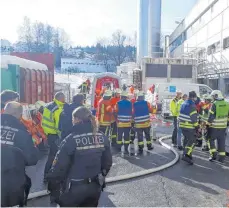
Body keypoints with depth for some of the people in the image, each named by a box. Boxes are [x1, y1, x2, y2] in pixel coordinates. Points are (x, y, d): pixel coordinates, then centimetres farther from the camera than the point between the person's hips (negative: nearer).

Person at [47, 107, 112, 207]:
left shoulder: (71, 140, -19)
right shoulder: (102, 137, -4)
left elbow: (59, 165, -16)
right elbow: (107, 162, 5)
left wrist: (52, 184, -2)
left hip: (75, 188, -5)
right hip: (95, 187, 5)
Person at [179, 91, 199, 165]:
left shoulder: (184, 103, 10)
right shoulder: (192, 105, -17)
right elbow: (194, 118, -19)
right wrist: (196, 127, -11)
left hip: (182, 125, 9)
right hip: (189, 127, -9)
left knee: (187, 140, 19)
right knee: (192, 141, -4)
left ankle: (187, 154, 26)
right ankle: (186, 155, -14)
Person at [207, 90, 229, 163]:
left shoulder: (214, 104, -15)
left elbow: (211, 115, -14)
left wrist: (209, 123, -3)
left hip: (214, 126, -5)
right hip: (223, 126, 5)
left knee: (211, 140, 11)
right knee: (222, 142, 11)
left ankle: (213, 155, 4)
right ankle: (222, 157, 15)